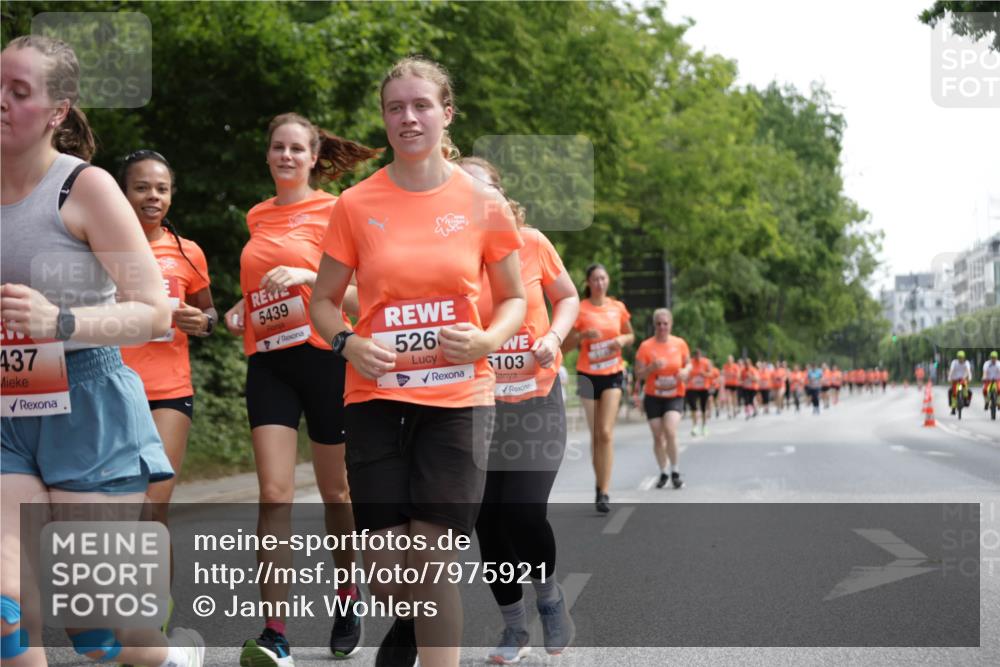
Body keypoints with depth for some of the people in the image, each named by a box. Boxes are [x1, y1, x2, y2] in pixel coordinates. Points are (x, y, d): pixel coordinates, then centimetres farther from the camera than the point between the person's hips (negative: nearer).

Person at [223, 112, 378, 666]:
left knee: (335, 491, 9)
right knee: (274, 493, -9)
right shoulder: (257, 217, 14)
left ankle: (348, 598, 31)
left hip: (324, 355, -3)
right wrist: (240, 312, 10)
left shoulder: (334, 209, -1)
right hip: (268, 361, 3)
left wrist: (311, 276, -20)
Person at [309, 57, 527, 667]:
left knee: (435, 560, -7)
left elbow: (514, 300, 10)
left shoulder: (484, 203, 1)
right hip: (376, 396, 1)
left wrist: (486, 340, -11)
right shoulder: (356, 205, 1)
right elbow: (324, 302, 10)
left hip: (458, 397, -1)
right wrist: (349, 343, -11)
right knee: (385, 570, 5)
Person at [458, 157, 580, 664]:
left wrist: (555, 336, -9)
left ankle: (549, 595, 20)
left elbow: (568, 298, 8)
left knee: (523, 512, -12)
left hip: (536, 401, -1)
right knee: (488, 523, 4)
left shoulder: (531, 243, -6)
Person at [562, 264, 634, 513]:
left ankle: (604, 493, -13)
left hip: (612, 374, 1)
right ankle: (600, 486, 21)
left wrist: (622, 340, -4)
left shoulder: (618, 307, 4)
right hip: (588, 375, -1)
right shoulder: (580, 309, -4)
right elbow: (564, 346, -3)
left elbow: (630, 336, 18)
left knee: (606, 433, -11)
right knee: (596, 435, 5)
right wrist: (583, 335, -21)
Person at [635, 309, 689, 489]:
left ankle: (675, 472, -5)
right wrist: (652, 367, -24)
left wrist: (686, 371, -10)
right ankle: (663, 473, 21)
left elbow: (688, 364, 13)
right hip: (653, 397, 0)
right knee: (658, 437, 3)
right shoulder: (646, 346, -7)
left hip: (675, 396, 0)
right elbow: (639, 374, -5)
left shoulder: (680, 343, -1)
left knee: (670, 432, -19)